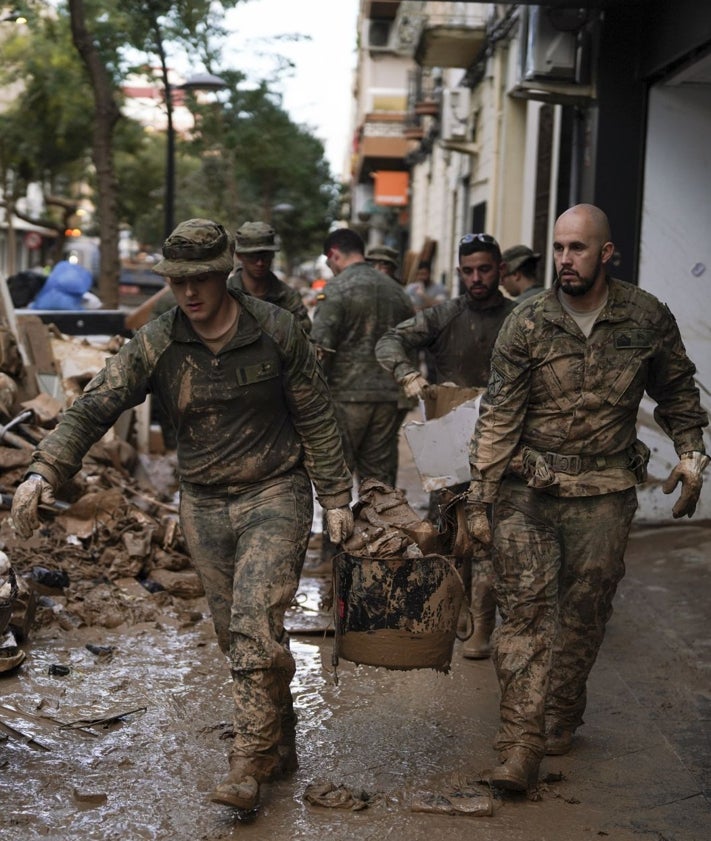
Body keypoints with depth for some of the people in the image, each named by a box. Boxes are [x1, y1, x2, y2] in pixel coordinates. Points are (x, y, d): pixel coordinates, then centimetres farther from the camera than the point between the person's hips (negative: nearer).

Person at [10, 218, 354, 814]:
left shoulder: (276, 332, -9)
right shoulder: (156, 344, -6)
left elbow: (315, 418, -2)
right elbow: (94, 407, -10)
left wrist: (335, 497, -2)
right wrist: (44, 473, -22)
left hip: (275, 496, -3)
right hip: (203, 505, 3)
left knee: (255, 625, -15)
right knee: (235, 635, 10)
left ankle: (249, 764, -7)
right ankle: (280, 744, 27)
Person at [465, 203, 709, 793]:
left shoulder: (648, 318, 0)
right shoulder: (527, 324, -4)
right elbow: (498, 416, -4)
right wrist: (479, 499, -6)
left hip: (605, 493, 1)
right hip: (528, 488, -1)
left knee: (585, 610, 7)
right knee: (525, 607, -7)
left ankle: (561, 720, 25)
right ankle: (521, 741, -5)